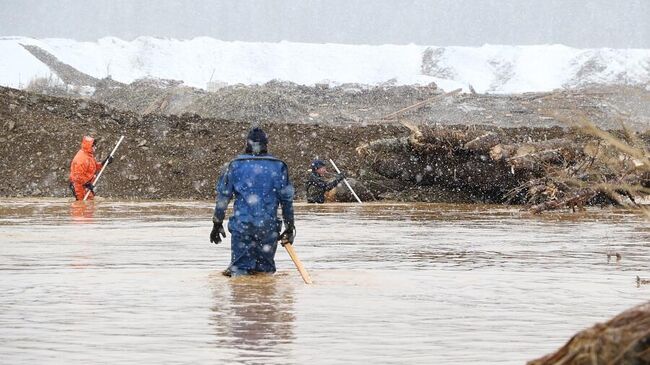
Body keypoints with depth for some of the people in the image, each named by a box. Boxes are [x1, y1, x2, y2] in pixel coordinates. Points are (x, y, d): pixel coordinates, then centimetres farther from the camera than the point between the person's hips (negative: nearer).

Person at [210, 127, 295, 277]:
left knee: (240, 265, 4)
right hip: (268, 225, 0)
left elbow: (223, 196, 7)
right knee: (266, 268, 9)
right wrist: (290, 227, 15)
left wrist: (217, 224, 16)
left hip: (241, 224, 0)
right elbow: (287, 198, 7)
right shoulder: (279, 166, 4)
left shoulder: (235, 165, 4)